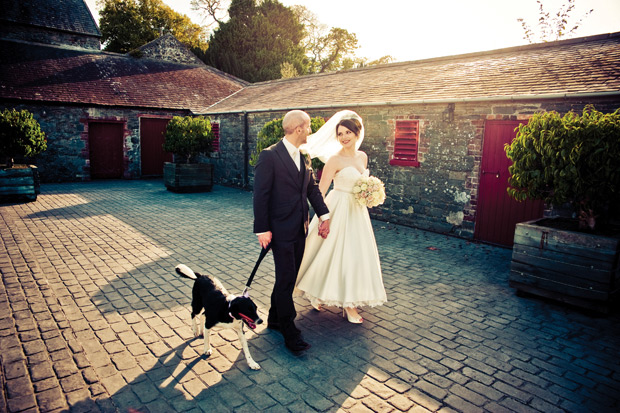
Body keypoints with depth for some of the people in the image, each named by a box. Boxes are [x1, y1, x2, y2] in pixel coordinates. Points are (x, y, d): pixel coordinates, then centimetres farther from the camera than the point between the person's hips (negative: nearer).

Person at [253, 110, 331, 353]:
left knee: (288, 277, 16)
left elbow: (312, 188, 14)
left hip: (300, 229, 8)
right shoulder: (269, 156, -14)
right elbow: (260, 194, -15)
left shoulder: (304, 157, 10)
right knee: (286, 280, -1)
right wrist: (262, 230, -17)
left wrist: (324, 216, 5)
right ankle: (290, 333, 13)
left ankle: (275, 319, 34)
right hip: (281, 230, -8)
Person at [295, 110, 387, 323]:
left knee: (356, 253, 9)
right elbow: (320, 191, -16)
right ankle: (318, 292, 22)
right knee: (333, 252, -1)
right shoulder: (335, 159, -13)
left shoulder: (362, 157, 7)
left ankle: (349, 302, 22)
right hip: (338, 210, -7)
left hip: (357, 211, 7)